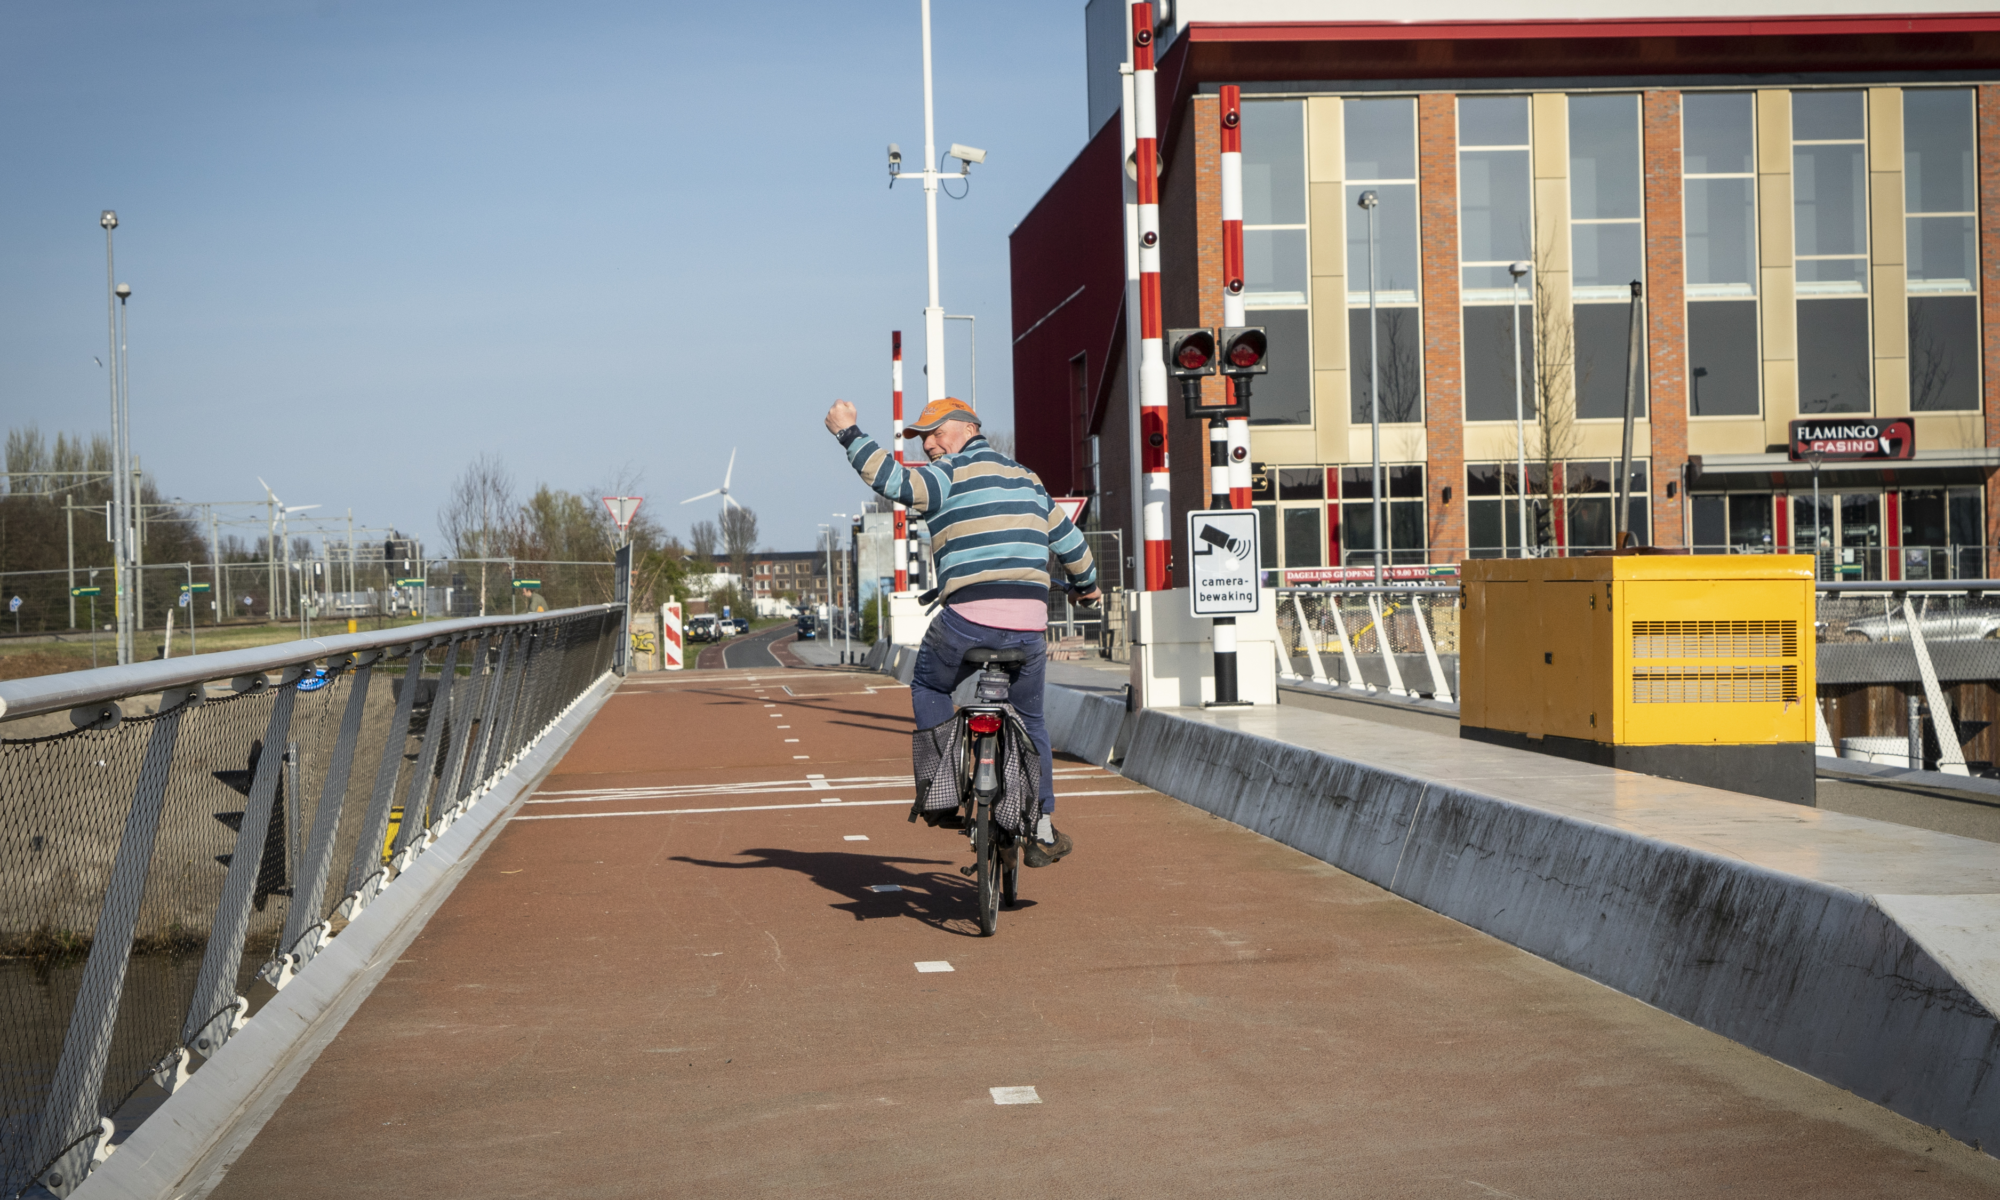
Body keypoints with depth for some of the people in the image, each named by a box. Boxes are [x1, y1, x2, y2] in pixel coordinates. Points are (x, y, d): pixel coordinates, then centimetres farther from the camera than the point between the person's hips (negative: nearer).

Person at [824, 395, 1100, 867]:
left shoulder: (950, 475, 0)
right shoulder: (1026, 478, 21)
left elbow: (895, 482, -15)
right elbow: (1068, 540, 28)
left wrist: (849, 434, -7)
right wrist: (1086, 585, 44)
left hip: (969, 620, -5)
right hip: (1029, 624, 5)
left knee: (928, 687, 23)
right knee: (1029, 722, 20)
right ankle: (1043, 828, 19)